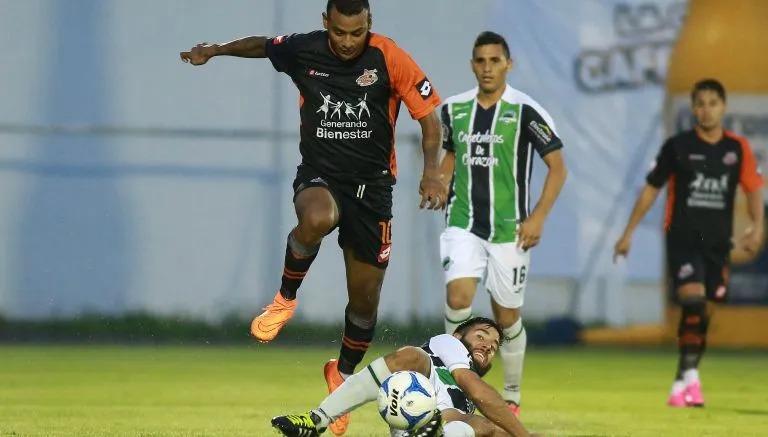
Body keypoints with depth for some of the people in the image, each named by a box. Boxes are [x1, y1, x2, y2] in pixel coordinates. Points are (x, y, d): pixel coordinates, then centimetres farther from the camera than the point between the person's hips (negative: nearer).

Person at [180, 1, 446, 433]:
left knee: (365, 298, 5)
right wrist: (217, 50, 11)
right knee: (316, 218, -39)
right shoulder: (303, 50, -6)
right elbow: (263, 45, 18)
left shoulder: (390, 59, -12)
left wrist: (432, 171, -21)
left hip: (372, 185, 0)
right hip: (319, 175, 0)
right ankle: (286, 298, -11)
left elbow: (429, 116, -8)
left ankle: (344, 374, 34)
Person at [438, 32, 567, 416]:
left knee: (507, 316, 6)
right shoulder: (454, 109, 4)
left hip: (508, 230, -2)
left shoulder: (525, 111, -9)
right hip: (463, 225, 2)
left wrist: (537, 218, -14)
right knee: (458, 295, -21)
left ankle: (512, 397, 25)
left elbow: (557, 167, -5)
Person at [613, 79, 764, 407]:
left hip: (718, 243, 3)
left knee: (701, 314, 5)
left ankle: (682, 381, 16)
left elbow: (753, 188, 5)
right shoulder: (677, 146, 0)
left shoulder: (737, 148, 5)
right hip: (683, 239, -3)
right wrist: (628, 233, 5)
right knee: (693, 304, -20)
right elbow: (651, 189, 6)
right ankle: (690, 378, -22)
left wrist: (757, 228, -13)